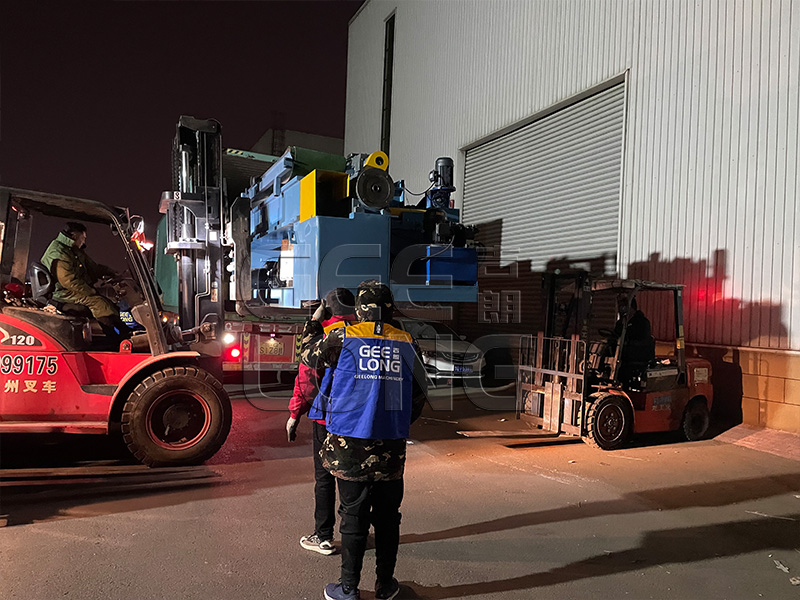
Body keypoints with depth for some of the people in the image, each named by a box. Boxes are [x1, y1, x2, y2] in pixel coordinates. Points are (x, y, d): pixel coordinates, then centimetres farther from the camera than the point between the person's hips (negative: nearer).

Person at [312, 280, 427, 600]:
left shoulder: (342, 338, -6)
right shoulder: (407, 343, 3)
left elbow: (314, 361, 13)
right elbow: (418, 394, 11)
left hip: (352, 444, -2)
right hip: (392, 446, 2)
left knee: (354, 517, 7)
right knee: (387, 517, 14)